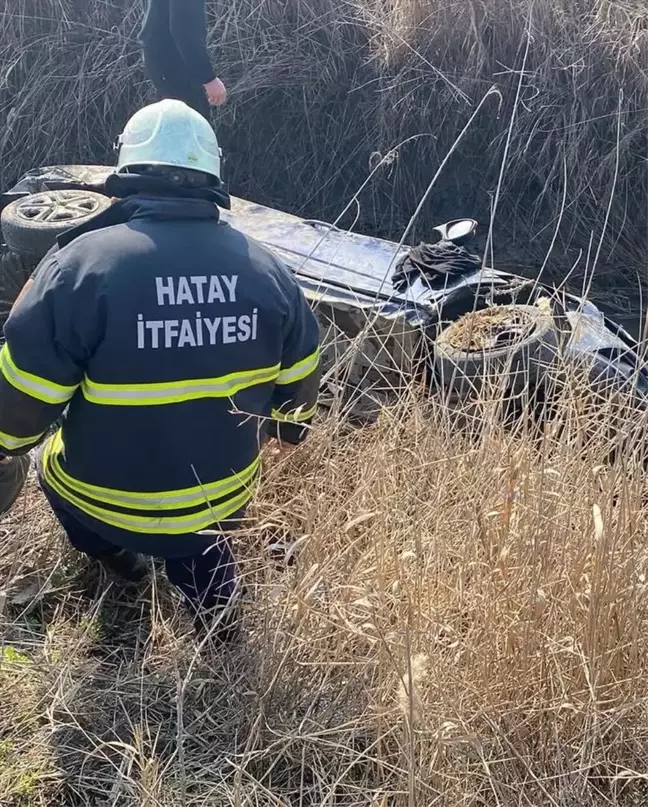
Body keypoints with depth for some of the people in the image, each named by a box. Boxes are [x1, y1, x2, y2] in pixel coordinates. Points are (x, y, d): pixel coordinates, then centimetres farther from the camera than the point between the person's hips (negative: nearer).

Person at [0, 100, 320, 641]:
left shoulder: (81, 262, -22)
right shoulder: (267, 270, -9)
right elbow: (300, 381, 5)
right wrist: (289, 429, 26)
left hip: (109, 501, -3)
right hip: (225, 497, 3)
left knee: (58, 465, 30)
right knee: (192, 532, 37)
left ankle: (116, 553, 32)